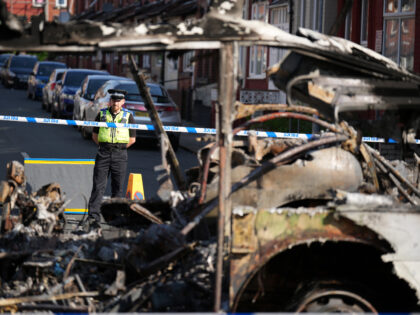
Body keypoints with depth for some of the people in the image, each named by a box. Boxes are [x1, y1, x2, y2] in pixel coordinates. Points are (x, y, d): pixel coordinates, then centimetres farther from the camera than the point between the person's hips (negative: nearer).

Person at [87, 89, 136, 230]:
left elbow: (132, 138, 7)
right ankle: (93, 218, -10)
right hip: (103, 154, 0)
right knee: (98, 186, -6)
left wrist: (119, 148, 4)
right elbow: (95, 135, 15)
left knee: (117, 187, 3)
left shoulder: (128, 116, 5)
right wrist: (104, 147, 6)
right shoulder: (102, 114, 9)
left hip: (120, 155, 0)